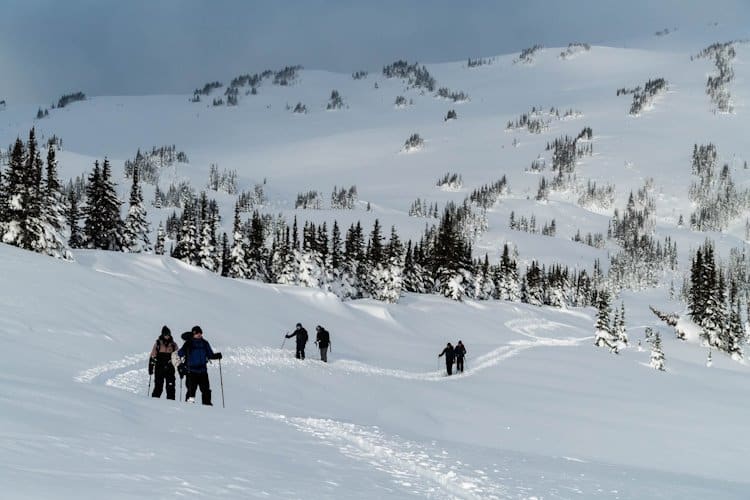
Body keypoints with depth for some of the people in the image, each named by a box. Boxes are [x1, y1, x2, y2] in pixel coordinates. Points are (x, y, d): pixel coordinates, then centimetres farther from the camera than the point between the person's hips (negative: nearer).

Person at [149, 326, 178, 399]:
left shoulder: (173, 345, 10)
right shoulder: (158, 343, 5)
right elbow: (152, 356, 7)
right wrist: (151, 367, 1)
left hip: (170, 369, 1)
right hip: (159, 368, -1)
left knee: (171, 387, -5)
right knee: (158, 387, -3)